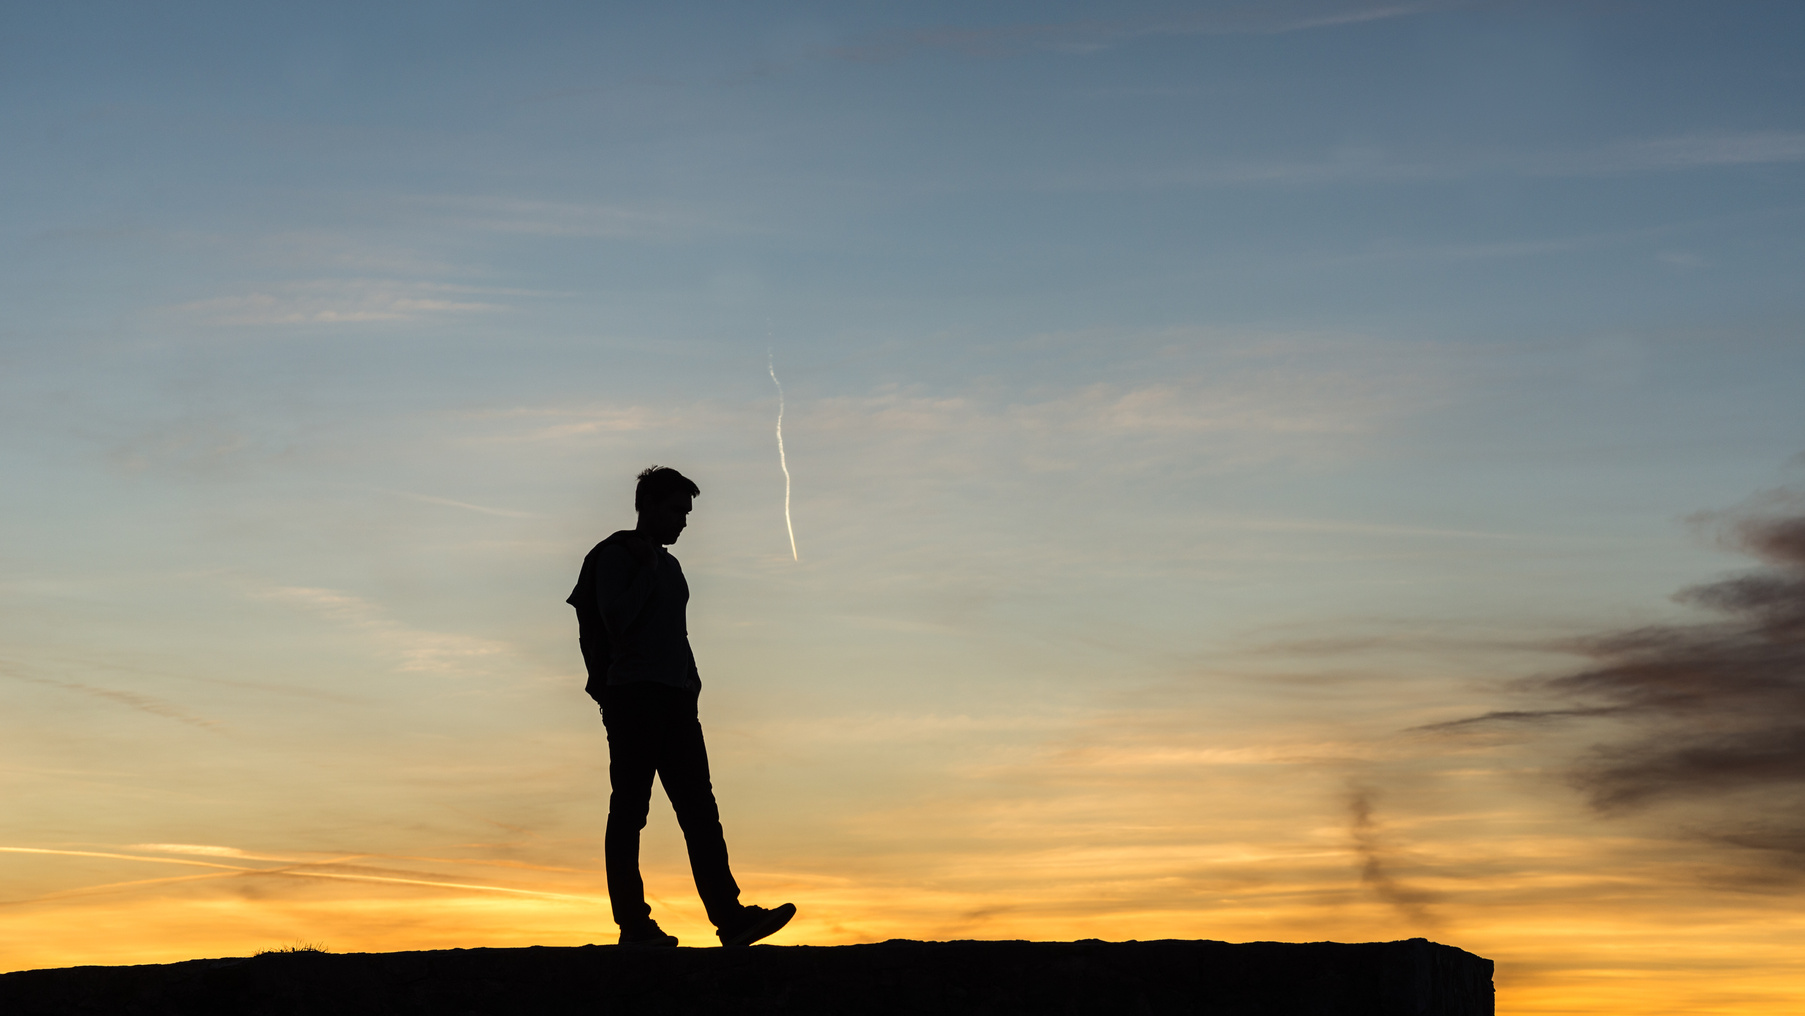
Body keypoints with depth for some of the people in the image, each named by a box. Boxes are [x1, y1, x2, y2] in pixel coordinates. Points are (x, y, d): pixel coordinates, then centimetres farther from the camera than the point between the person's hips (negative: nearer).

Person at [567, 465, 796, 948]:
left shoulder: (669, 565, 23)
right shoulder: (616, 555, 0)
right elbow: (616, 619, -14)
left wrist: (690, 682, 15)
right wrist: (648, 569, -8)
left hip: (675, 698, 8)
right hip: (632, 694, -8)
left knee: (700, 809, -2)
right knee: (629, 809, -5)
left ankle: (730, 917, -9)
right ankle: (634, 923, -4)